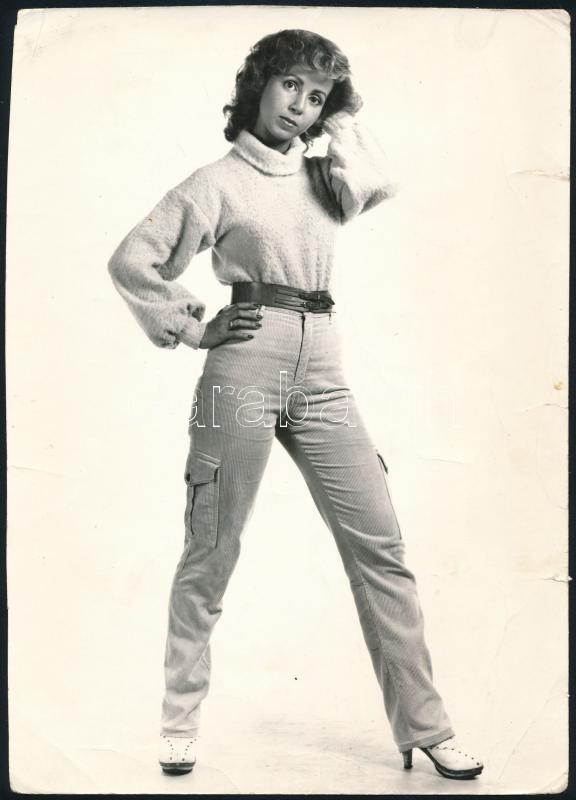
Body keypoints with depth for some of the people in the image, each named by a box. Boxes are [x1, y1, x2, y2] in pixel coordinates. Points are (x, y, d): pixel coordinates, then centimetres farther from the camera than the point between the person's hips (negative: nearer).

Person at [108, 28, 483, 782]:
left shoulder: (322, 176, 19)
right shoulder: (219, 182, 4)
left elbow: (380, 184, 1)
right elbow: (131, 261, 2)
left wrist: (344, 118, 10)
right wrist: (189, 328, -2)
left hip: (323, 374, 5)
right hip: (246, 367, -4)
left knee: (381, 548, 1)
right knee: (211, 554, 2)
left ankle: (425, 726, 10)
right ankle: (180, 721, 19)